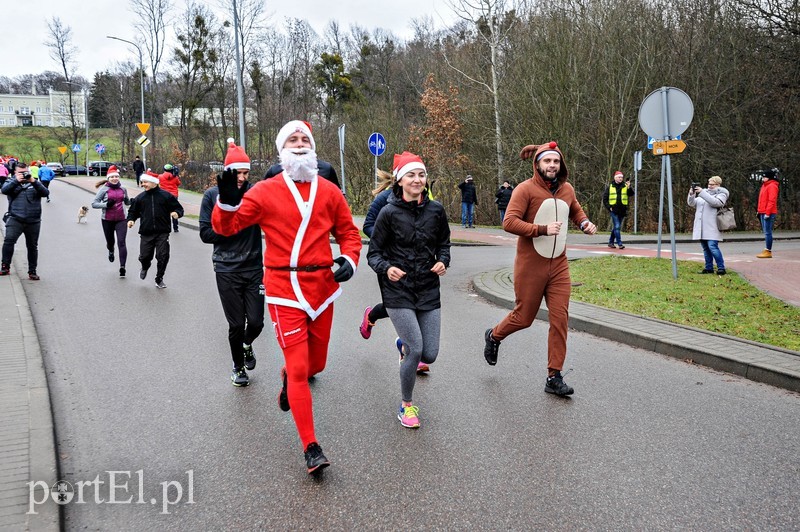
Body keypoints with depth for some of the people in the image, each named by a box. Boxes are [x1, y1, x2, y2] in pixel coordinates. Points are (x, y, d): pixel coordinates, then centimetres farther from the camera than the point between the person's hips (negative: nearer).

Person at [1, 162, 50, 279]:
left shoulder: (35, 182, 13)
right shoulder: (11, 181, 11)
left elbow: (46, 193, -4)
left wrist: (33, 181, -14)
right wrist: (17, 180, -19)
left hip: (33, 221, 2)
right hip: (15, 219, -2)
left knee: (32, 247, 9)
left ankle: (32, 272, 20)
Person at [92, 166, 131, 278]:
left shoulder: (123, 189, 6)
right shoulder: (104, 189, -4)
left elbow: (127, 202, 21)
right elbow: (94, 204, -5)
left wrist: (132, 201, -2)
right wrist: (106, 204, -21)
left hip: (121, 219, 1)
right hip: (107, 220, -1)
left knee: (121, 242, -11)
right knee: (110, 241, 14)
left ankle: (122, 267, -13)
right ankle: (111, 251, 53)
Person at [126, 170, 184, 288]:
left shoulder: (166, 195, 0)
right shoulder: (140, 198, 8)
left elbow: (179, 208, 5)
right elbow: (133, 211, 20)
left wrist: (176, 213, -17)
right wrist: (131, 220, 1)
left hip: (162, 233, -2)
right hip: (146, 233, 2)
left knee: (163, 256, -5)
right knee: (144, 256, 2)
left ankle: (159, 279, 15)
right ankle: (145, 267, 40)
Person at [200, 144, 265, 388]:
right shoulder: (212, 195, -1)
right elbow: (206, 233, -3)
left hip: (254, 267, 1)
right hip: (227, 270, -1)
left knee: (256, 322, 1)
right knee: (236, 324, 5)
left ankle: (247, 345, 38)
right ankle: (238, 366, 30)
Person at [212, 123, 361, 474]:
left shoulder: (329, 191, 6)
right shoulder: (266, 192, -3)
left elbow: (348, 231, 13)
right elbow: (226, 227, -5)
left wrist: (349, 259, -5)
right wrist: (227, 201, -25)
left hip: (322, 287, 4)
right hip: (285, 290, -4)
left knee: (316, 363, 17)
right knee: (299, 368, -4)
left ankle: (287, 379, 54)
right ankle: (311, 448, 6)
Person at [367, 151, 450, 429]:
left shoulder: (436, 210, 2)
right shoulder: (389, 213, -8)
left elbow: (444, 243, 17)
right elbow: (374, 252, -3)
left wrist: (443, 261, -3)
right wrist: (387, 268, -23)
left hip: (429, 291, 4)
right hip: (398, 291, -4)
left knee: (429, 355, 1)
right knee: (416, 350, -11)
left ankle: (404, 345, 40)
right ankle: (406, 405, 14)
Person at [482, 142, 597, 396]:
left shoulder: (567, 189, 7)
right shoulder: (526, 189, -12)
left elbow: (576, 211, 28)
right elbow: (509, 222, -20)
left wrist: (585, 223, 6)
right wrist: (542, 229, -25)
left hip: (559, 264, 5)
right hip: (531, 265, -5)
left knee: (560, 319, -1)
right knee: (524, 317, 9)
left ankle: (554, 377, 8)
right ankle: (494, 336, 41)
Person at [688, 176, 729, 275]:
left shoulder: (721, 194, 4)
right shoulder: (705, 192, 21)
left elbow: (715, 202, -17)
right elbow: (692, 204, 13)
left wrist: (702, 192, -20)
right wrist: (691, 194, -8)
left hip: (712, 227, -6)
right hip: (701, 227, 6)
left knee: (712, 246, -15)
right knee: (705, 248, 8)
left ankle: (721, 268, -8)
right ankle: (709, 268, 16)